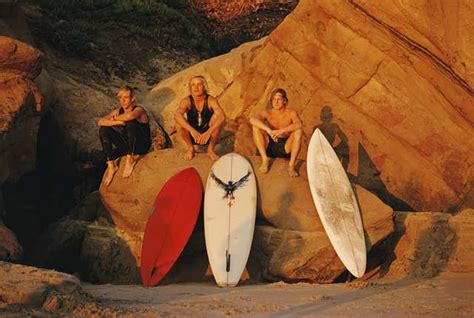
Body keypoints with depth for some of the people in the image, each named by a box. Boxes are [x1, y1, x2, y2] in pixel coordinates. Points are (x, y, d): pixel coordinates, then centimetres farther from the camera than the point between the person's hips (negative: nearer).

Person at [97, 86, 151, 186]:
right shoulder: (118, 111, 3)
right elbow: (100, 122, -11)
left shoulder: (139, 110, -13)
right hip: (126, 146, 6)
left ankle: (130, 159, -26)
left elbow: (129, 116, -40)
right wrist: (117, 122, -26)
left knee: (130, 123, -31)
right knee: (103, 130, -11)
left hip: (142, 145, -6)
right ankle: (111, 165, -15)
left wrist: (114, 118, -20)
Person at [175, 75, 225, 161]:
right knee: (179, 121, -26)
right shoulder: (187, 101, -17)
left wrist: (208, 132, -48)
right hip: (191, 136, 1)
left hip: (208, 136, -1)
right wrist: (192, 131, -48)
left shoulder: (211, 100, -18)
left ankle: (211, 149, -10)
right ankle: (190, 148, -3)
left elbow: (222, 116, -34)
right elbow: (177, 115, -36)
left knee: (217, 116, -27)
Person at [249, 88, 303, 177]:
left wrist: (281, 131, -41)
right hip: (269, 146, 1)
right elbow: (252, 119, -25)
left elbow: (299, 124, -27)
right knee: (255, 127, -19)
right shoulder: (266, 113, -4)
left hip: (285, 147, -1)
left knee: (298, 130, -26)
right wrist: (268, 130, -40)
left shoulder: (291, 113, -5)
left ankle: (291, 165, -28)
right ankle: (265, 159, -21)